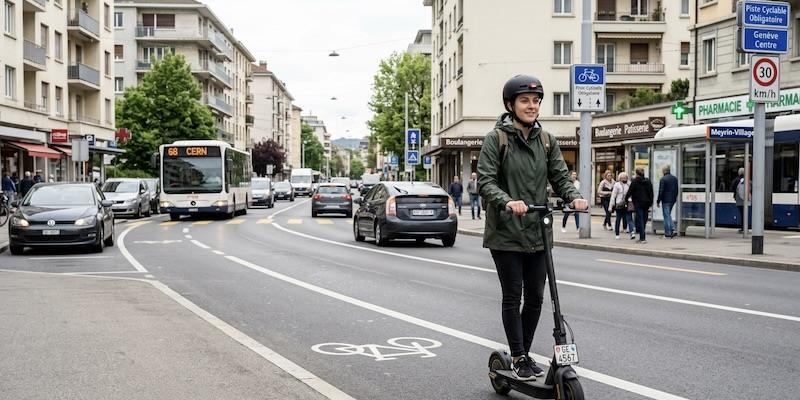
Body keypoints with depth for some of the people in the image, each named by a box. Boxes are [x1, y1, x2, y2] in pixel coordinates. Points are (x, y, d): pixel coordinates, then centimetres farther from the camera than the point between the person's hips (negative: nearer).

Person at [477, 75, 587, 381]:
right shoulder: (497, 138, -6)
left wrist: (574, 197, -15)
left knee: (535, 298, 9)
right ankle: (518, 359, 12)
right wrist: (508, 202, -31)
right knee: (513, 296, 1)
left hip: (537, 234, 5)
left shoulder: (546, 140, 9)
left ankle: (525, 354, 25)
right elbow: (485, 181, -13)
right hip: (505, 233, -4)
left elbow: (560, 177, 6)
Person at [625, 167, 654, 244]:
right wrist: (650, 204, 14)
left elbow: (630, 191, -5)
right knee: (644, 220, 11)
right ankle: (642, 237, 16)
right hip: (646, 203, 5)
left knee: (640, 220, -3)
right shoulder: (648, 181, 7)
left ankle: (643, 238, -10)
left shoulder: (635, 181, -8)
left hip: (638, 203, -5)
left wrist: (626, 198, 11)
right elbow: (651, 193, 9)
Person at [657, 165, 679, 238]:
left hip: (666, 200, -7)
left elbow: (661, 191, -15)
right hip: (672, 200, 7)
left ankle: (668, 234, 0)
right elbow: (677, 190, 15)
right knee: (668, 215, 20)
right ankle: (673, 229, 7)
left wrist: (658, 201, -9)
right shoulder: (675, 178, 9)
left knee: (666, 216, -2)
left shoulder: (663, 179, -14)